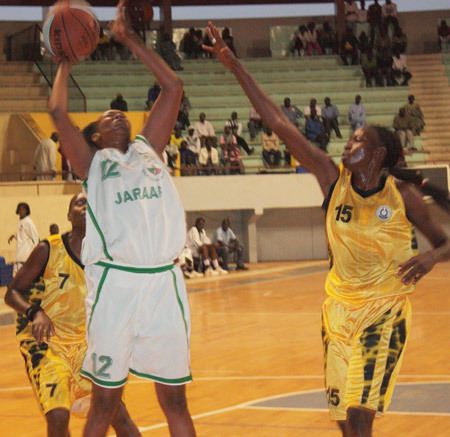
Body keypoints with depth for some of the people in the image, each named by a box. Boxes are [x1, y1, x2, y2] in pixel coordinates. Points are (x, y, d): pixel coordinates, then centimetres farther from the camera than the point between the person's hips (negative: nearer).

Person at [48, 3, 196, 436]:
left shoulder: (149, 149, 20)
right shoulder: (93, 163, 11)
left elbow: (173, 88, 19)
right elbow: (58, 112, 0)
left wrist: (129, 39, 21)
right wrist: (66, 61, 16)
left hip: (165, 282, 3)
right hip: (115, 284, -3)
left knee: (175, 400, 9)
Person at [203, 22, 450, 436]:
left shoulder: (402, 195, -9)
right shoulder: (333, 179, -4)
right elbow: (279, 123, -7)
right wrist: (235, 66, -11)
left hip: (384, 311, -3)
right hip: (339, 308, 3)